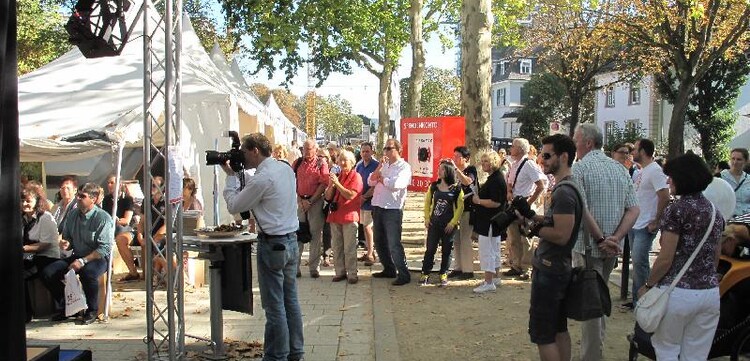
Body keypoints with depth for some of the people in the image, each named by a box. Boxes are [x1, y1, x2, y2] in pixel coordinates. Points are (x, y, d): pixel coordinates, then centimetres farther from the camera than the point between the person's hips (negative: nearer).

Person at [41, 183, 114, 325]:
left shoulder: (103, 218, -14)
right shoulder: (72, 215, 7)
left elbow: (104, 249, -19)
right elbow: (67, 239, 18)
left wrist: (83, 261, -27)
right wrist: (65, 244, -7)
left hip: (98, 258, -6)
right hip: (77, 256, 7)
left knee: (87, 273, -38)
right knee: (47, 273, -13)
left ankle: (92, 310, -13)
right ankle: (64, 307, 8)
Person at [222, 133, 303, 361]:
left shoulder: (262, 178, -17)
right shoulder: (285, 169, 9)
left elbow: (233, 206, -8)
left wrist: (231, 175, 1)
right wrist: (239, 176, 10)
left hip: (272, 244, -9)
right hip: (291, 239, 9)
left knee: (274, 305, 0)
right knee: (291, 300, 15)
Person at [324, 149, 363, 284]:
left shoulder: (356, 176, -2)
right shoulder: (336, 175, 16)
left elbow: (351, 195, -15)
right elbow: (328, 196, 12)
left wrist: (337, 183, -16)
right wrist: (331, 184, -6)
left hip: (349, 216, -6)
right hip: (335, 215, 6)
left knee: (349, 248, -5)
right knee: (336, 247, 7)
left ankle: (352, 274, 0)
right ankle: (340, 272, 15)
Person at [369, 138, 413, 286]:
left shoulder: (404, 167, -5)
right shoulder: (384, 165, 16)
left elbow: (395, 184, -21)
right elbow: (370, 181, 8)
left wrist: (381, 179, -4)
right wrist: (379, 167, -4)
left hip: (392, 209, -8)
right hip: (377, 207, 8)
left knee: (394, 243, -8)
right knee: (379, 241, 14)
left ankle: (403, 274, 1)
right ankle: (389, 269, 28)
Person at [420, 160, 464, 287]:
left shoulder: (456, 188, -5)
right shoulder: (434, 186, 3)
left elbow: (460, 207, -4)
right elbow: (427, 202, 11)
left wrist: (453, 223, -9)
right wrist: (427, 218, 2)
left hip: (449, 225, -2)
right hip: (434, 224, 2)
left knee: (446, 250, 8)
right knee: (430, 249, 1)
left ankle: (443, 275, 19)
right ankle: (425, 274, 9)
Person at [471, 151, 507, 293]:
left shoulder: (496, 180, -20)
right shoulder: (493, 178, 13)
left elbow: (495, 202, -27)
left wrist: (478, 201, -17)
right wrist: (479, 191, 9)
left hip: (489, 222, -11)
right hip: (492, 221, 11)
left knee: (486, 251, -6)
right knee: (494, 250, 18)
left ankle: (489, 283, -1)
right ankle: (495, 278, 29)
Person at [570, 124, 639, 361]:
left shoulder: (580, 167, -12)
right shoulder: (620, 168, 7)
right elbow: (634, 209, 1)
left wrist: (600, 238, -16)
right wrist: (615, 238, -8)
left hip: (588, 245, -7)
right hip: (612, 248, 7)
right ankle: (597, 342, 38)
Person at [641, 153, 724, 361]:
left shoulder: (676, 210, -12)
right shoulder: (715, 212, 9)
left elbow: (665, 260, -14)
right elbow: (715, 258, 17)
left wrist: (648, 285, -1)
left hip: (678, 293, -6)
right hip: (710, 293, 6)